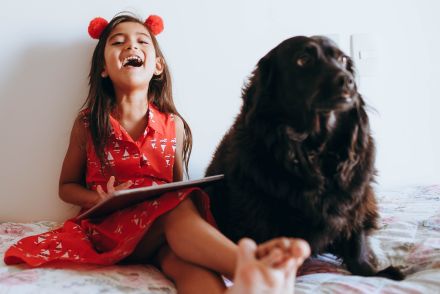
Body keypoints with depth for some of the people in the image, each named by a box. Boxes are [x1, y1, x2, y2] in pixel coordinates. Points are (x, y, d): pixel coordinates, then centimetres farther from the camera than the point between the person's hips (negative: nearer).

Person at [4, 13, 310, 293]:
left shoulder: (173, 125, 8)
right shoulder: (88, 124, 4)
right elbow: (67, 186, 13)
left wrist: (185, 196, -11)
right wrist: (101, 199, -10)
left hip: (163, 229, 2)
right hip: (110, 226, -2)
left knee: (184, 258, -37)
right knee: (178, 209, -36)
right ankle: (245, 267, -60)